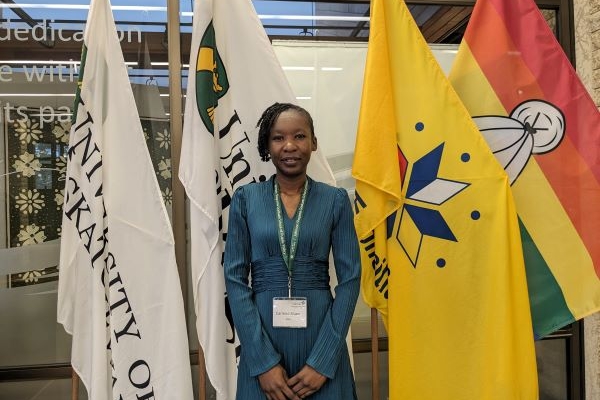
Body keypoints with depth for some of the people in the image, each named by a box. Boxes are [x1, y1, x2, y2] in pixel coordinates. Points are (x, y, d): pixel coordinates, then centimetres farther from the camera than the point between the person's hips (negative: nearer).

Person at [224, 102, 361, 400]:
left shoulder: (335, 199, -1)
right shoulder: (246, 199, -1)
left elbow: (350, 278, -3)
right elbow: (235, 278, -4)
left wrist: (323, 360, -10)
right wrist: (263, 361, -10)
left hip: (320, 333, 0)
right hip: (261, 336, 0)